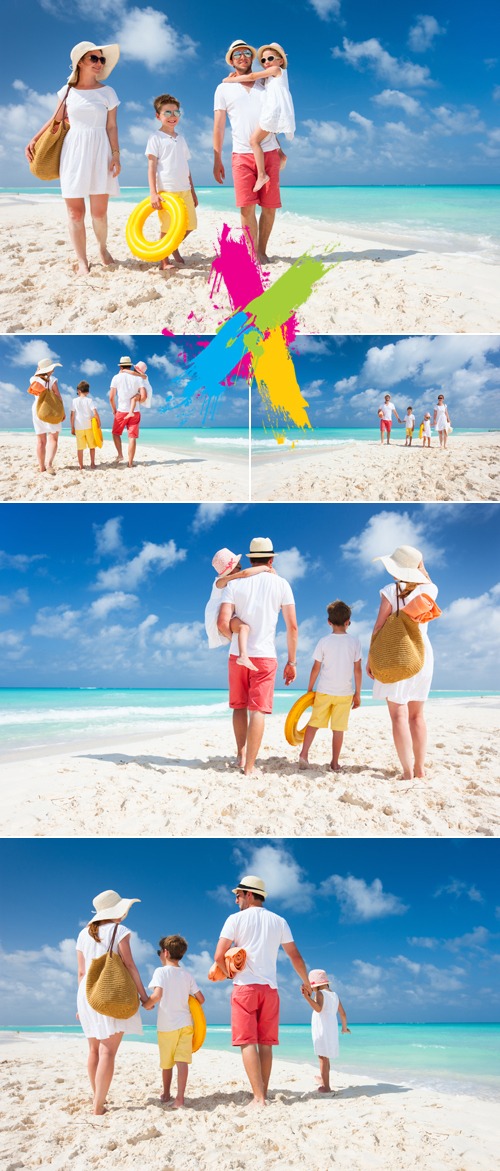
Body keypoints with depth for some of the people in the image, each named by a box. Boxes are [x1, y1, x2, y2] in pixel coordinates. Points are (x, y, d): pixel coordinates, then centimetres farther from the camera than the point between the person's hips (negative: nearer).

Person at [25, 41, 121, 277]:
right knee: (75, 211, -4)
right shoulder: (67, 91, 8)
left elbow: (111, 126, 4)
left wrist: (116, 155, -5)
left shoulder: (107, 92, 6)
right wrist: (34, 140, 11)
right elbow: (56, 120, 17)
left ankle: (103, 248, 23)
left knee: (99, 210, -3)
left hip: (99, 152, -1)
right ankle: (82, 262, -1)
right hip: (73, 152, 1)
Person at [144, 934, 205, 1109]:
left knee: (166, 1063, 13)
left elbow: (157, 995, -21)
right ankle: (179, 1098, -17)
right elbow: (201, 999, 11)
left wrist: (147, 1004, -2)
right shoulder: (187, 975, 8)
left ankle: (166, 1095, 29)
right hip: (185, 1023, 2)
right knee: (182, 1061, -6)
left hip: (166, 1025, -2)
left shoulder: (161, 971, -6)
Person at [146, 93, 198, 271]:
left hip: (184, 190, 6)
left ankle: (175, 246, 30)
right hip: (166, 191, -6)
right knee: (167, 227, -4)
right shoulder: (156, 138, -2)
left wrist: (192, 191, 19)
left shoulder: (180, 138, 17)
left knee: (189, 224, 5)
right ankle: (164, 261, 7)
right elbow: (151, 167, -7)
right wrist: (153, 193, -16)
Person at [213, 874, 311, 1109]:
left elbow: (219, 957, -7)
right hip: (270, 988, 4)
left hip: (245, 986, -4)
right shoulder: (279, 922, 9)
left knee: (247, 1042, -7)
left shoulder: (236, 919, -2)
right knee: (265, 1043, 9)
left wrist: (230, 973, 13)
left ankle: (258, 1097, -16)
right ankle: (263, 1095, 8)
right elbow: (295, 957, 11)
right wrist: (306, 983, 27)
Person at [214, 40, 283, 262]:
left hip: (269, 152, 2)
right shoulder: (223, 89, 11)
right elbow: (218, 126, 8)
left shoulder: (265, 85, 15)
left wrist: (280, 149, 9)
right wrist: (217, 160, 2)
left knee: (269, 207, -3)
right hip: (242, 154, -2)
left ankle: (262, 250, 9)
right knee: (247, 207, -11)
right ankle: (252, 254, -5)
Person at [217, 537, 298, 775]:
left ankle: (241, 754, 25)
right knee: (258, 710, -2)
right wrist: (292, 662, 5)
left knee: (239, 706, 18)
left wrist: (236, 637, 12)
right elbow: (292, 626, -3)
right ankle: (249, 767, -5)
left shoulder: (234, 583, 1)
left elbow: (223, 623, -9)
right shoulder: (280, 584, 0)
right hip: (265, 656, -2)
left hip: (237, 655, 2)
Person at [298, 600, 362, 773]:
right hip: (345, 693, 0)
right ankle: (334, 763, 7)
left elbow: (316, 668, -2)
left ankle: (304, 754, 1)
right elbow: (358, 670, -1)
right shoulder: (355, 642, -3)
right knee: (338, 728, 4)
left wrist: (310, 689, 10)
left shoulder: (324, 642, -4)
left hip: (324, 691, 0)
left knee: (314, 722, 11)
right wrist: (357, 693, 7)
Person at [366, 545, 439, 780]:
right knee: (416, 714, 14)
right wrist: (420, 565, 18)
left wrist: (370, 659, -2)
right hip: (422, 653, 5)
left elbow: (379, 628, -9)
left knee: (399, 714, -7)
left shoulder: (391, 592, -10)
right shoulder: (430, 590, 2)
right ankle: (420, 768, 14)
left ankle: (408, 772, -15)